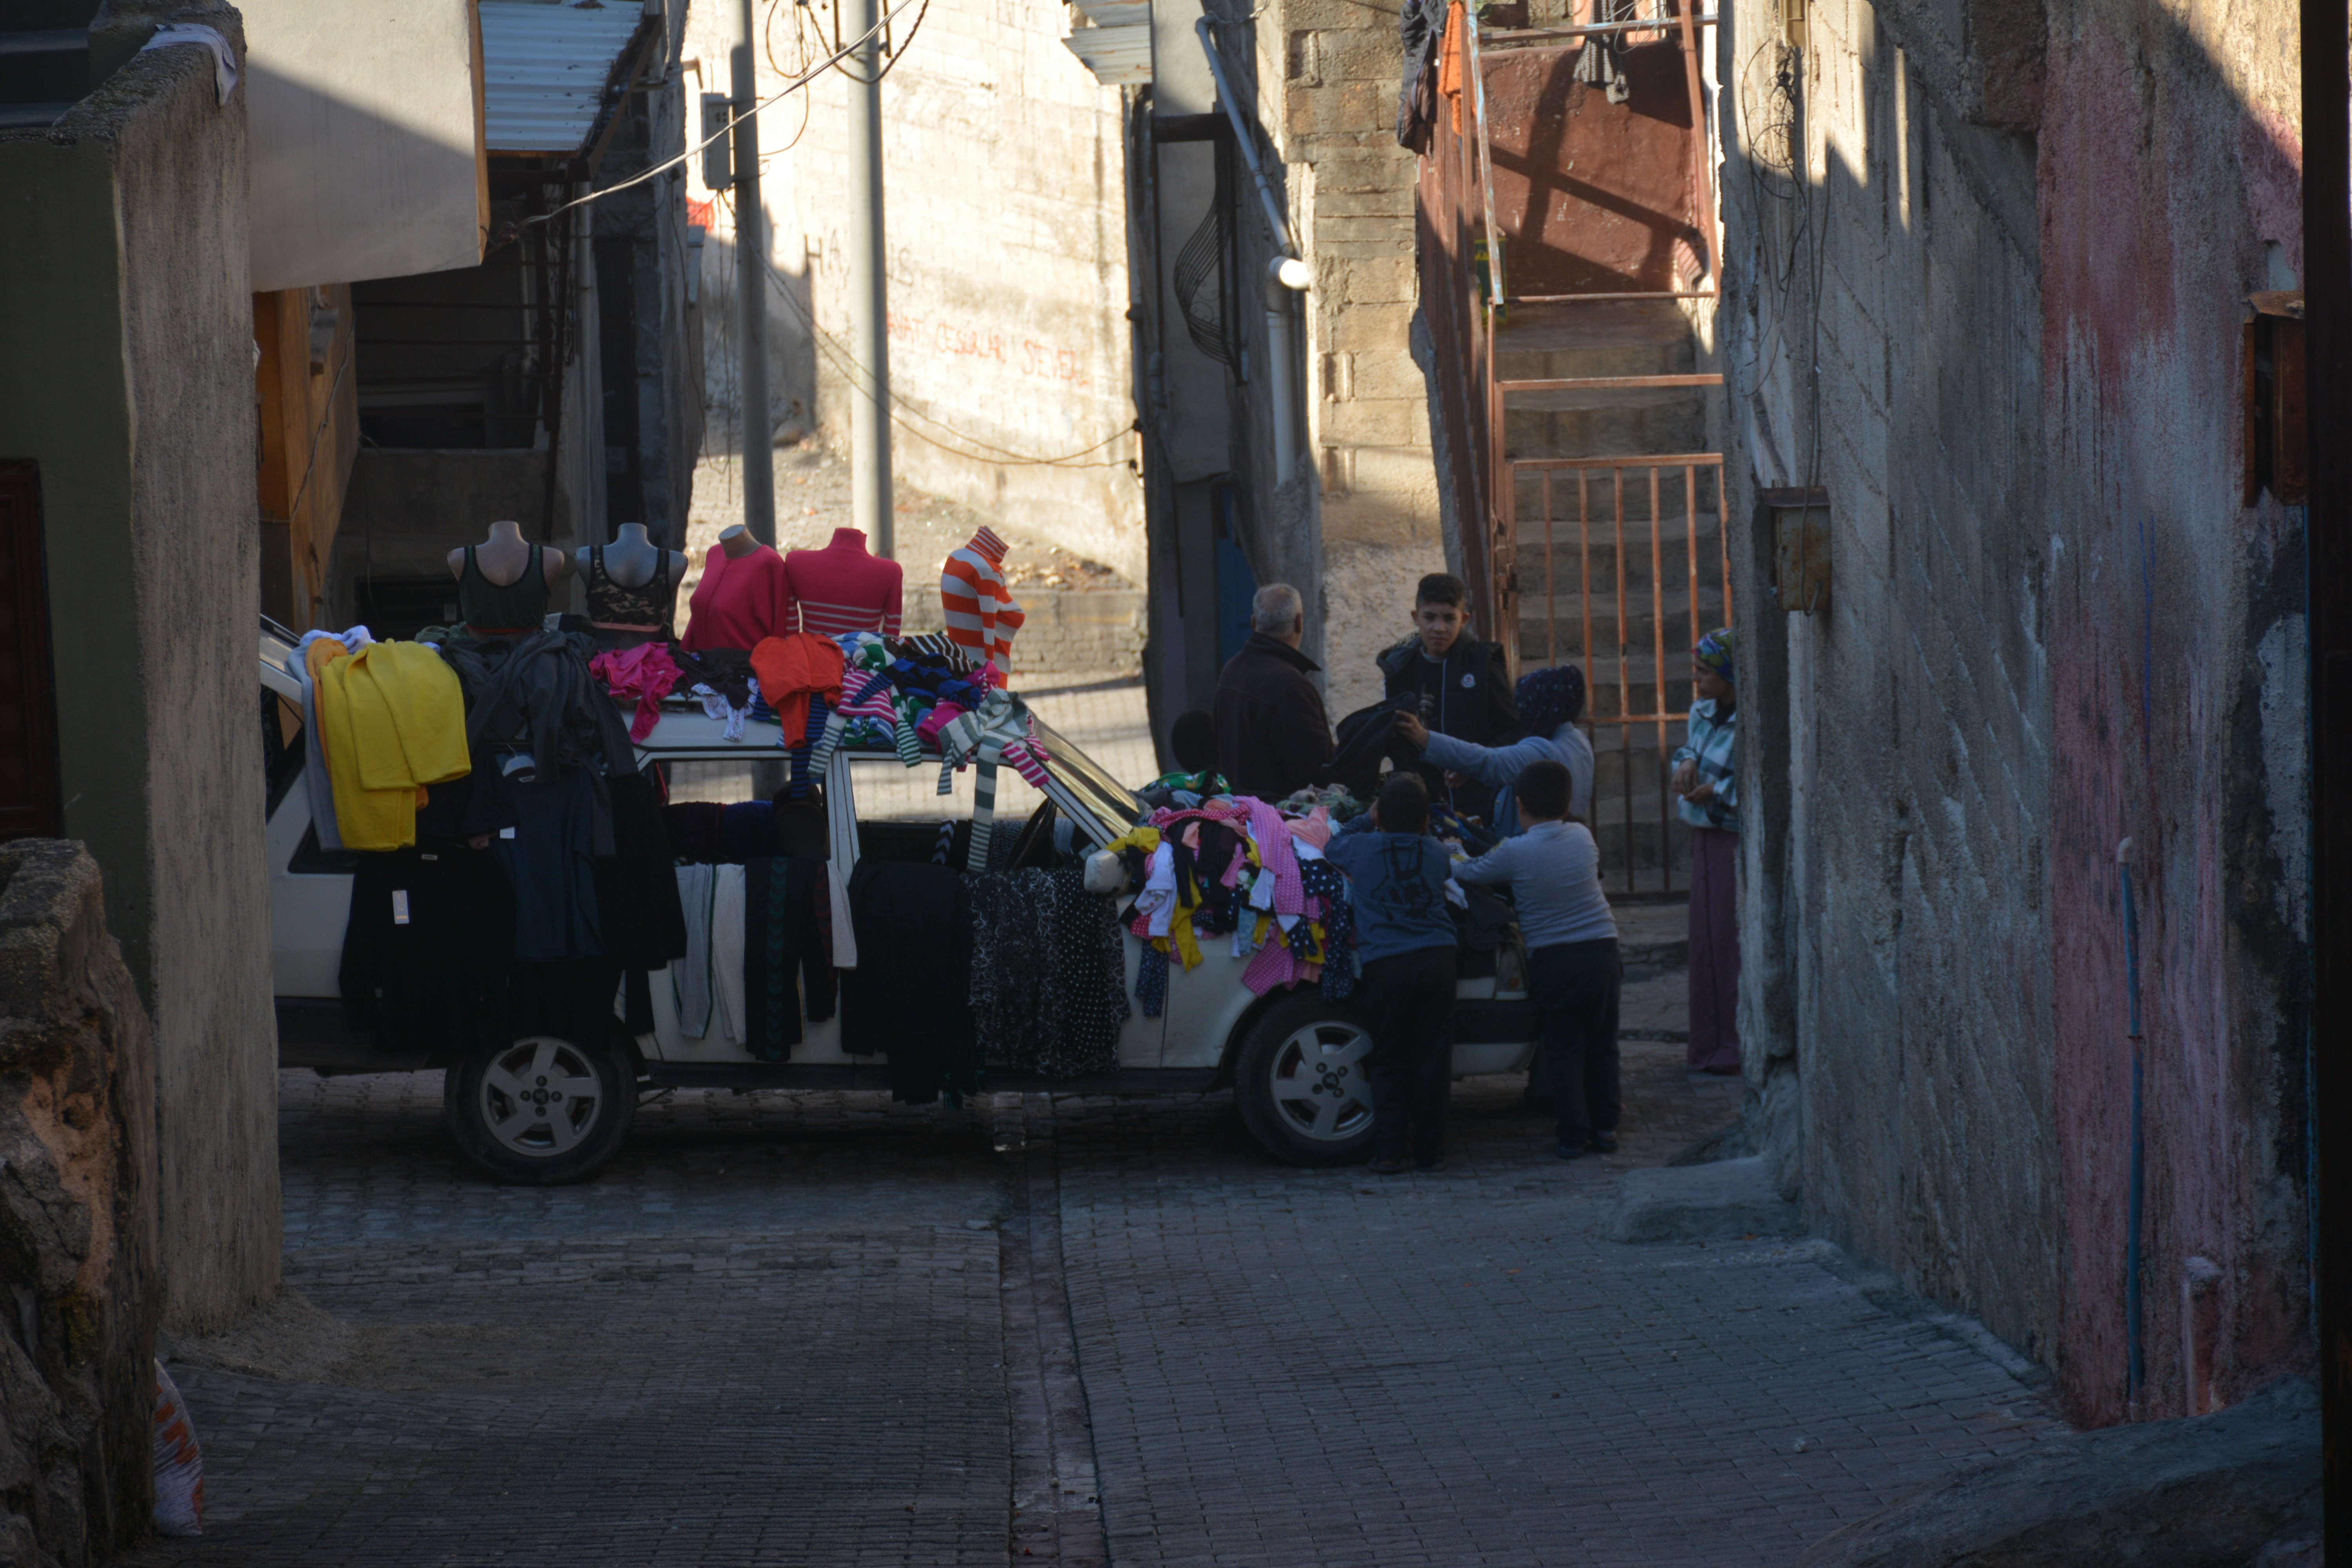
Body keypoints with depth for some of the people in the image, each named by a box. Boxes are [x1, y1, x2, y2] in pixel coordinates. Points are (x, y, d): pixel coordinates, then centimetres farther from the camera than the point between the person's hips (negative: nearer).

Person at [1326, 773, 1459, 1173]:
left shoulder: (1361, 848, 5)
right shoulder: (1435, 853, 10)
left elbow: (1330, 847, 26)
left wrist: (1365, 820, 36)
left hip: (1384, 964, -1)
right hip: (1436, 959, 1)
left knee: (1389, 1063, 7)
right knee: (1432, 1059, 6)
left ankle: (1387, 1152, 4)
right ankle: (1429, 1151, 9)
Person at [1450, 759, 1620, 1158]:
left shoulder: (1514, 853, -11)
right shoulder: (1582, 837, 1)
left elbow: (1465, 874, -2)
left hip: (1551, 961, -3)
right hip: (1601, 952, 3)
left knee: (1563, 1049, 6)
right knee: (1601, 1045, 12)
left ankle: (1574, 1134, 3)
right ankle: (1605, 1128, 15)